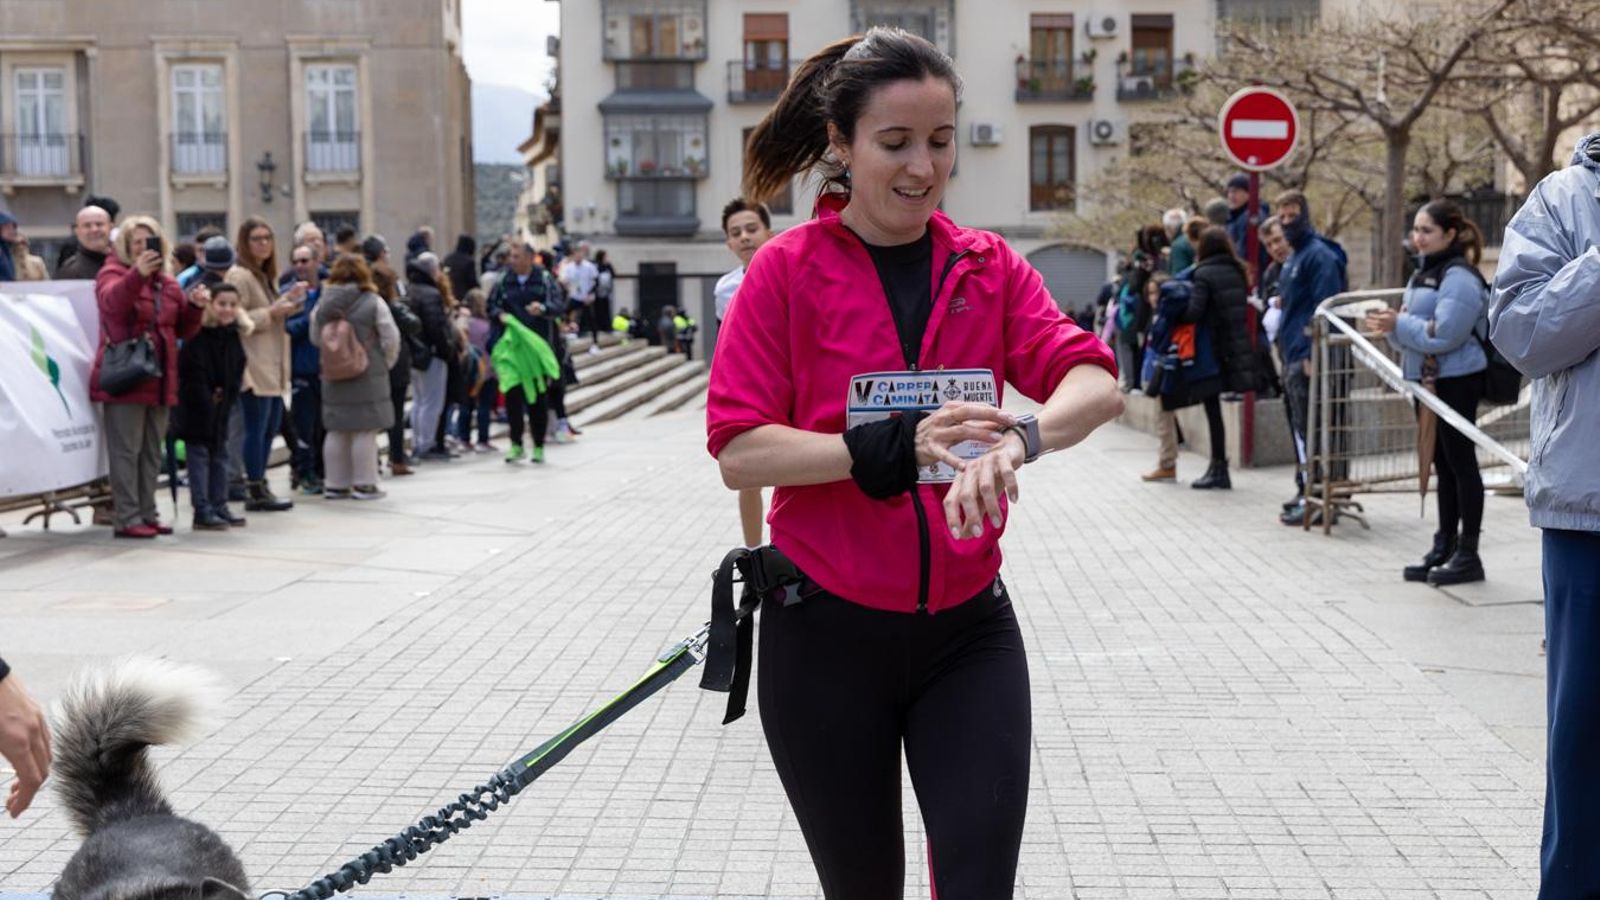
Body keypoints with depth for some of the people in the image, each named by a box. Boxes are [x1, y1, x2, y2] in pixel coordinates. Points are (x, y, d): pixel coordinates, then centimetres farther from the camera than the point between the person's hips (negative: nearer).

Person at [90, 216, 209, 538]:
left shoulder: (168, 282, 16)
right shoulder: (113, 273, -3)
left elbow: (183, 330, 19)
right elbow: (112, 301, -27)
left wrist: (194, 306, -1)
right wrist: (138, 273, -44)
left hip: (159, 380, 7)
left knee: (152, 451, 11)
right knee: (126, 450, -7)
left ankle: (147, 513, 18)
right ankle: (126, 518, -6)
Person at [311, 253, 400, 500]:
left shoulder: (323, 304, 2)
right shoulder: (373, 303, -10)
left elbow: (315, 338, 11)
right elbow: (391, 338, -8)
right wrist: (384, 363, 7)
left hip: (333, 376, 4)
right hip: (368, 376, -4)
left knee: (336, 431, 10)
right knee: (365, 431, 1)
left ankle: (335, 484, 15)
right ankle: (364, 484, 3)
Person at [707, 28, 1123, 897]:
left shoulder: (991, 266, 3)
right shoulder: (786, 270, -5)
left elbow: (1095, 382, -12)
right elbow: (738, 450, -13)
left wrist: (1018, 437, -34)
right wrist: (887, 448, -28)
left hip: (967, 630, 2)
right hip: (826, 630, -1)